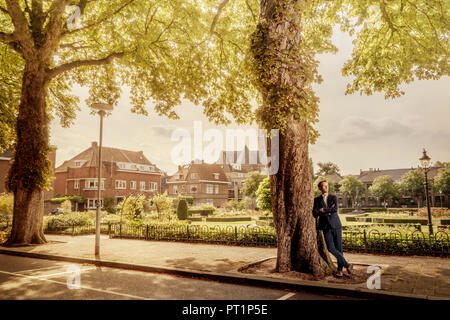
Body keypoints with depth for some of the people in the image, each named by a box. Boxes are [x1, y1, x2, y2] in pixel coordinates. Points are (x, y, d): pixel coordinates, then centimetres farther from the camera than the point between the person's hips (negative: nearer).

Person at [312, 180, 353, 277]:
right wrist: (329, 210, -10)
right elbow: (315, 214, -6)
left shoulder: (333, 197, 4)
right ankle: (347, 265, 1)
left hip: (336, 225, 0)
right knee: (331, 248, -12)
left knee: (339, 248, 2)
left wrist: (323, 210, -8)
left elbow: (335, 209, -13)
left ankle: (339, 269, 17)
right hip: (326, 227, 0)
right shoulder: (316, 200, 5)